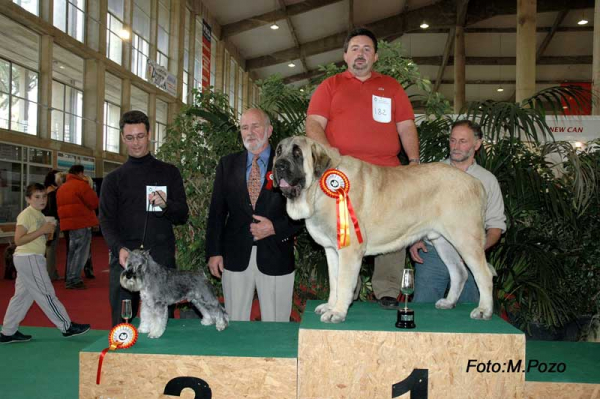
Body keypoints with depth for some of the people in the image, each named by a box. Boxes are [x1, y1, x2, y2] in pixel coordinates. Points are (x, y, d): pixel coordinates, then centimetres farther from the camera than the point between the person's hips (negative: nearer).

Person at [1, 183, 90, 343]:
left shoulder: (40, 216, 15)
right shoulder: (26, 215, -13)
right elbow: (18, 240, -20)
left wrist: (49, 230, 6)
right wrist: (42, 230, -21)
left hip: (34, 258, 10)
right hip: (28, 258, -10)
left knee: (22, 296, 13)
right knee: (46, 294, -5)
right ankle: (67, 327, 0)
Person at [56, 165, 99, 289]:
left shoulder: (62, 188, 17)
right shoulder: (81, 185, -11)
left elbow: (60, 206, 18)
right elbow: (94, 203, -12)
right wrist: (90, 190, 4)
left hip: (68, 223, 9)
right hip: (82, 224, -9)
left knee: (72, 251, 17)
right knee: (81, 252, -5)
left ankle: (69, 279, 21)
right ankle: (74, 280, -7)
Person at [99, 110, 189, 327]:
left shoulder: (169, 173, 11)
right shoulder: (113, 179, 11)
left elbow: (182, 217, 7)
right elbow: (107, 221, 2)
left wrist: (165, 205, -15)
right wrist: (119, 248, -18)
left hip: (161, 260, 0)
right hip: (124, 259, 1)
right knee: (122, 323, 5)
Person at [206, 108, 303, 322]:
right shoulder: (227, 164, 9)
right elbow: (217, 210, 7)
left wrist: (275, 228, -13)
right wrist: (214, 252, 2)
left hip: (276, 258, -2)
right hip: (235, 258, 2)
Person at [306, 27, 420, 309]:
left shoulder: (391, 87, 23)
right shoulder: (330, 86, 17)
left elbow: (406, 127, 18)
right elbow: (313, 124, 7)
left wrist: (414, 160, 2)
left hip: (388, 171, 2)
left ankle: (387, 291, -2)